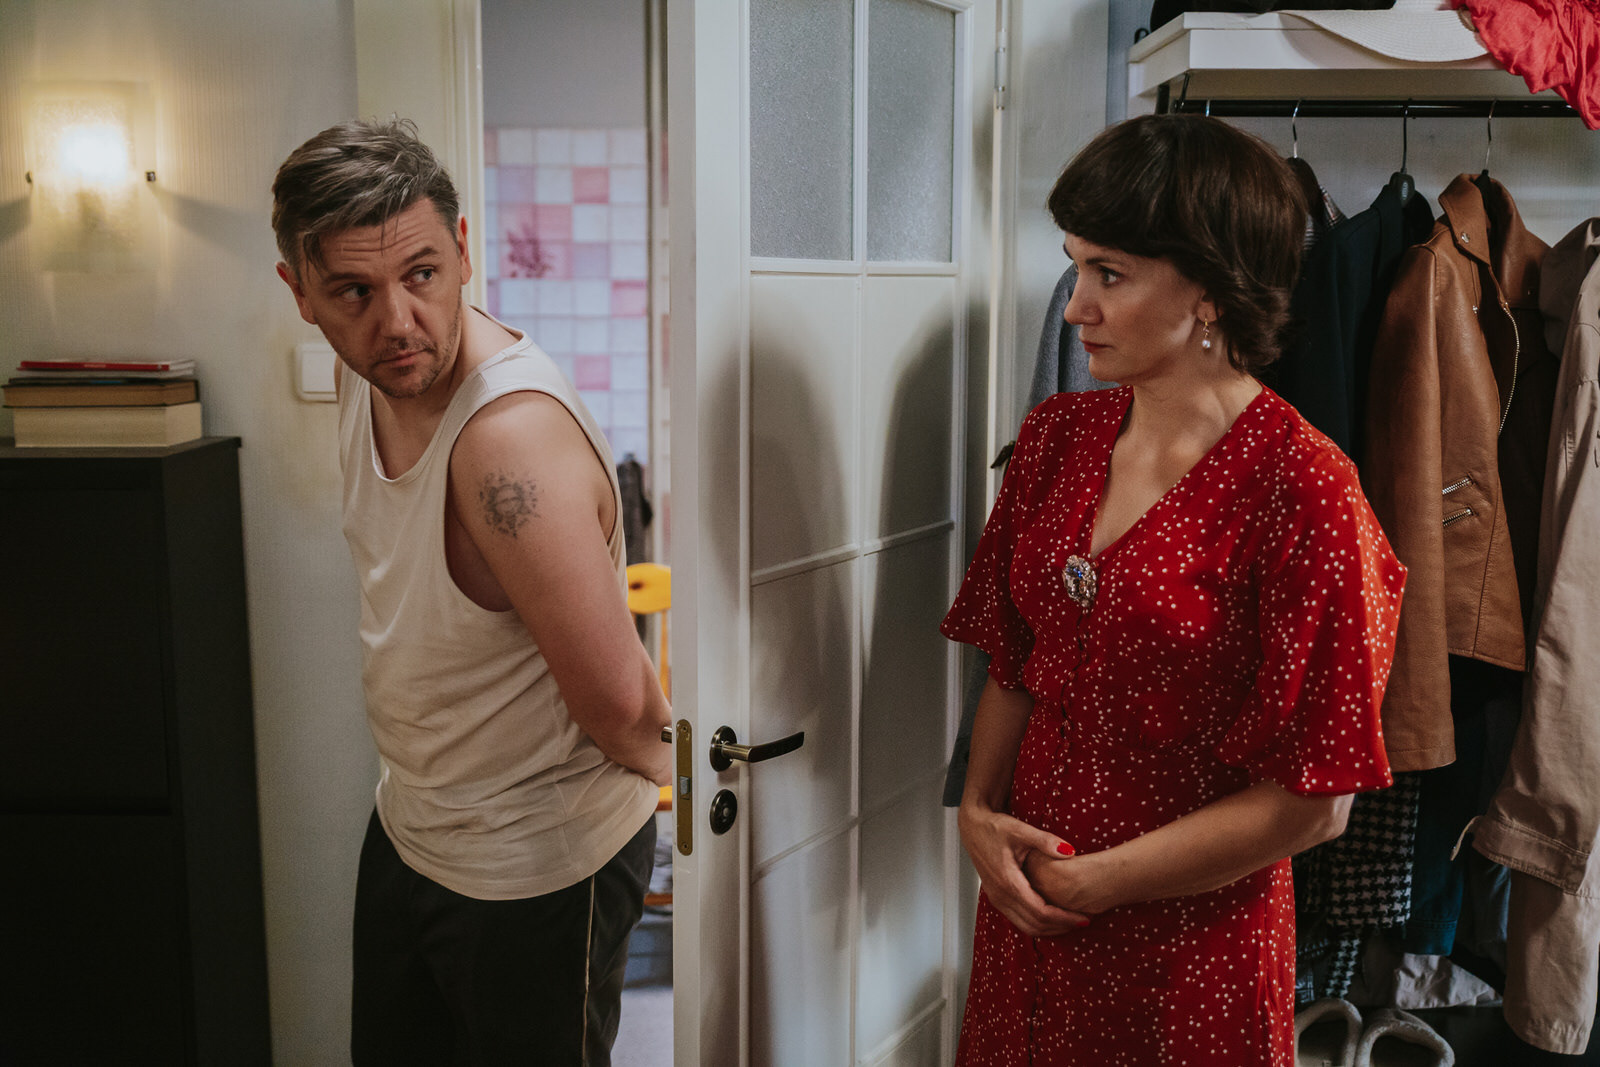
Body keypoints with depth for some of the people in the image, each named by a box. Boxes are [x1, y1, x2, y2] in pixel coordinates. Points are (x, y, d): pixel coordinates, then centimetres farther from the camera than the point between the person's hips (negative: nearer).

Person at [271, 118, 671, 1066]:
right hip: (406, 832, 9)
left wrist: (647, 760, -13)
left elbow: (617, 697, -35)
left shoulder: (513, 435, -34)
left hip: (537, 870, -8)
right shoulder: (375, 373, -4)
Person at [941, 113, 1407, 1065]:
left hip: (1193, 935, -5)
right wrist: (979, 808, -6)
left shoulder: (1299, 488, -19)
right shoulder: (1059, 435, 0)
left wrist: (1096, 880, -12)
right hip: (1027, 905, 5)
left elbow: (1313, 802, -16)